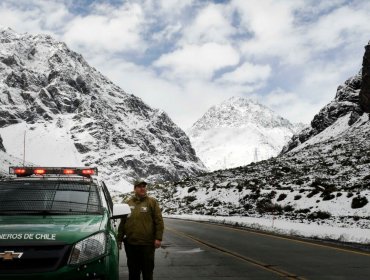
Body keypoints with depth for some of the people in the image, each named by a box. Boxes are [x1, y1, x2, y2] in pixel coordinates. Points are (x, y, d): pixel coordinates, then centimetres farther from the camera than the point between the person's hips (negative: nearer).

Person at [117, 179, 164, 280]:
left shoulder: (152, 202, 1)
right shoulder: (128, 203, 10)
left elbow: (159, 221, -4)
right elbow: (122, 223, 15)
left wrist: (158, 238, -11)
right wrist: (120, 238, 12)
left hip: (147, 244, -3)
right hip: (130, 243, 3)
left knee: (148, 270, 5)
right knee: (133, 270, 13)